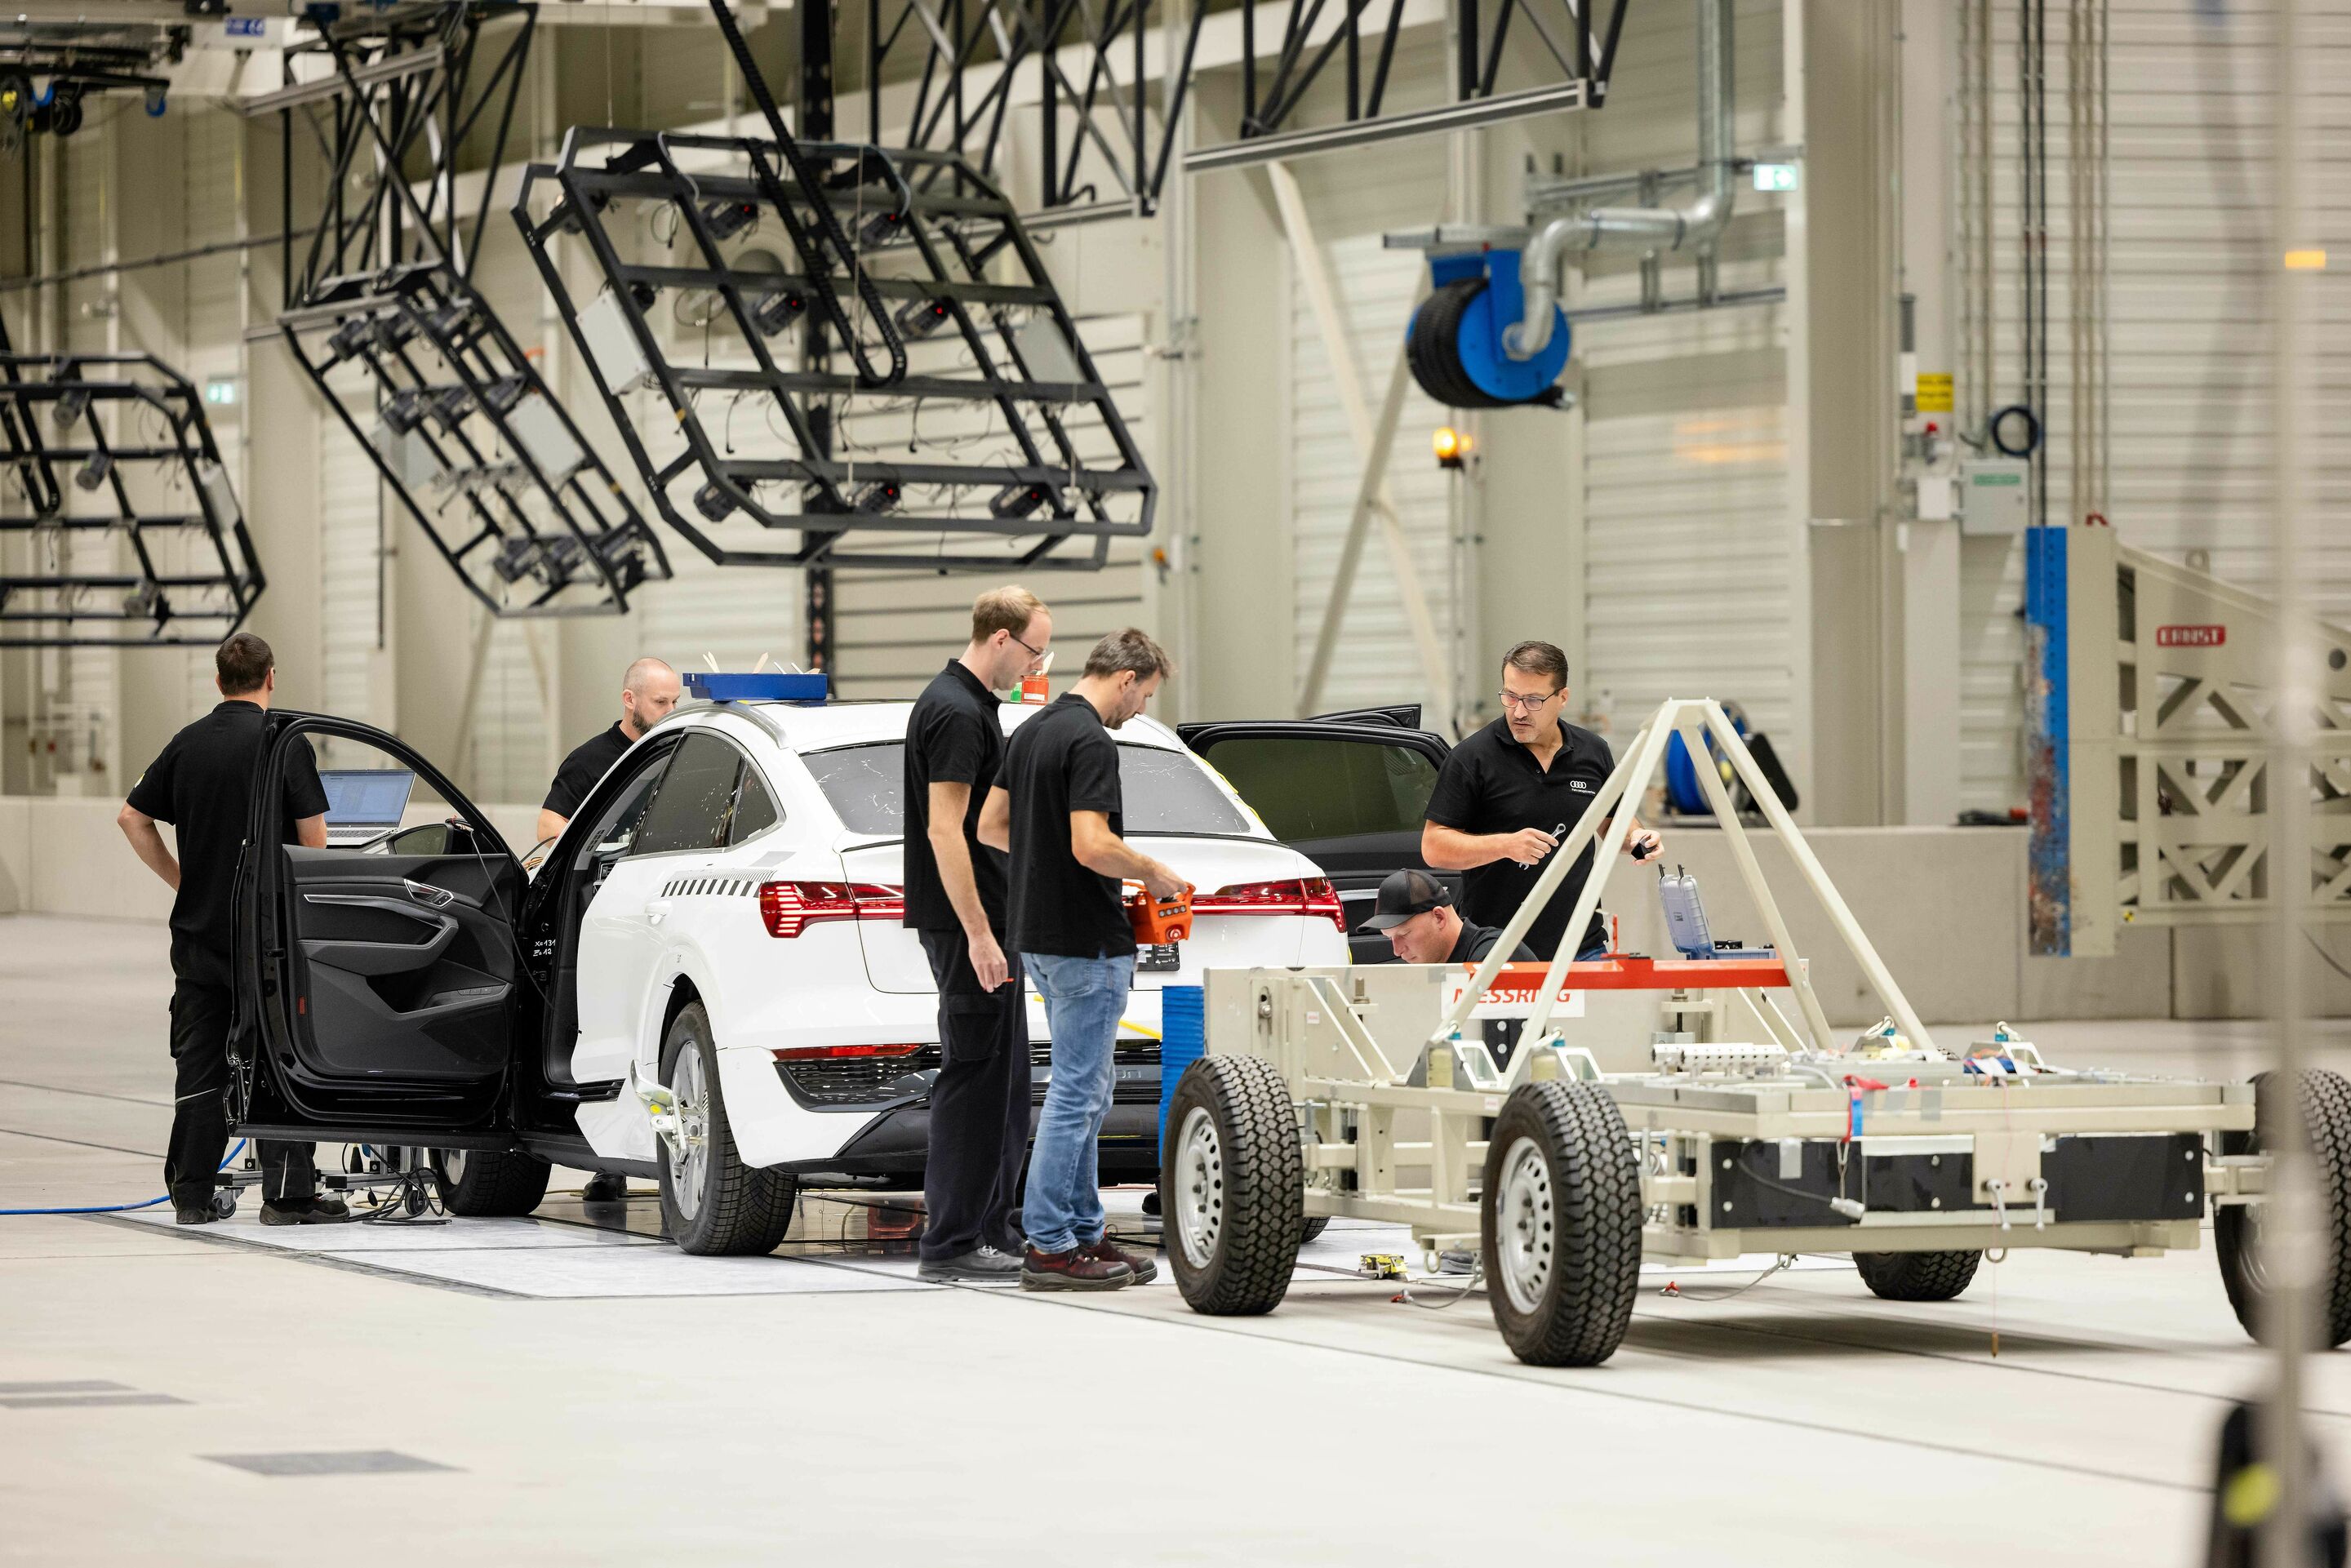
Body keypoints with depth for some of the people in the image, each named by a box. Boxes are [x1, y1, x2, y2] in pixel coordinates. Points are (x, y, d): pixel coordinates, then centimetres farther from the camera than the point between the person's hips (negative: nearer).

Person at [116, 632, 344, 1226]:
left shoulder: (187, 744, 5)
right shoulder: (284, 743, -9)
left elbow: (133, 818, 10)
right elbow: (313, 838, -10)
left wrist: (181, 880, 14)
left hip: (197, 928, 4)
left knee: (199, 1063, 9)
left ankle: (192, 1194, 10)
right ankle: (287, 1193, -2)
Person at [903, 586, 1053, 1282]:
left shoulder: (972, 706, 15)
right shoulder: (956, 714, -17)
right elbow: (944, 831, -22)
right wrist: (979, 934, -24)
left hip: (989, 921, 11)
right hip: (967, 922, -11)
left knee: (1005, 1081, 13)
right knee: (974, 1076, -8)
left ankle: (996, 1230, 18)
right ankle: (950, 1243, -6)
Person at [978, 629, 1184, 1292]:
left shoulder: (1030, 733, 11)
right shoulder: (1090, 742, -19)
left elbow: (991, 826, 17)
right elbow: (1093, 845, -27)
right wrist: (1152, 872, -10)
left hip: (1040, 937, 10)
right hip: (1085, 943, -10)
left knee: (1086, 1089, 15)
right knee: (1076, 1093, -5)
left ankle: (1083, 1232, 18)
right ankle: (1048, 1246, -3)